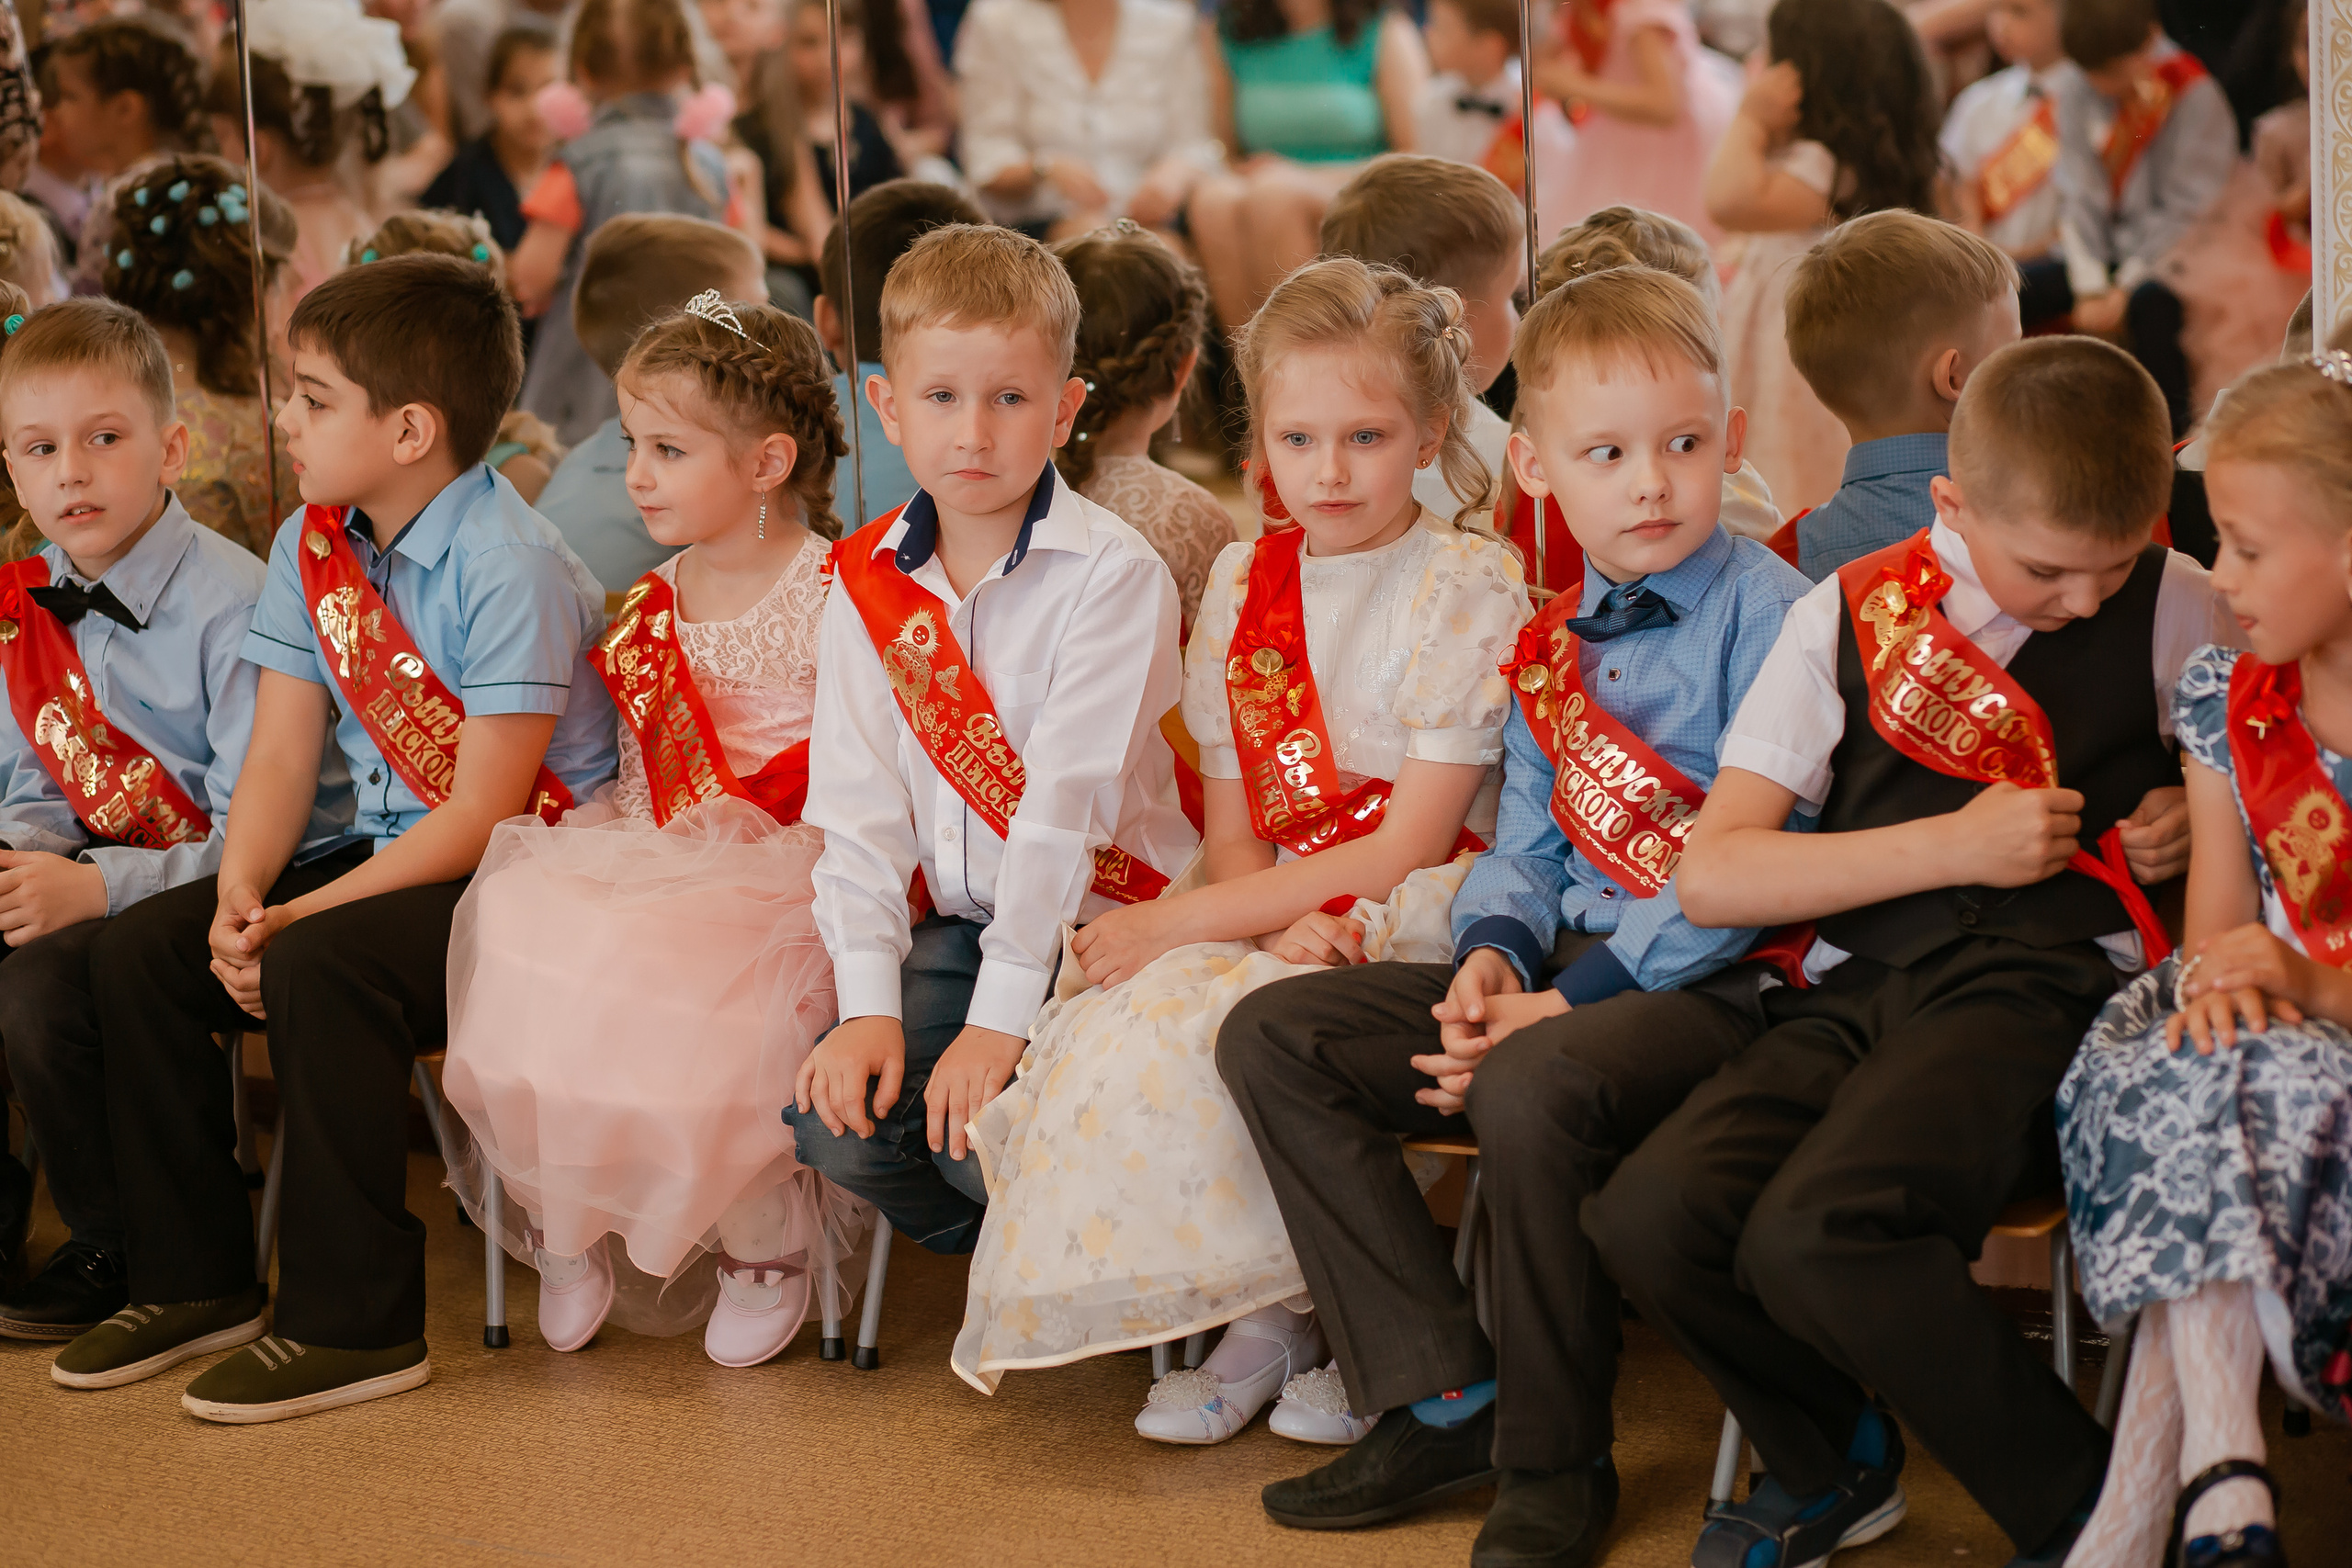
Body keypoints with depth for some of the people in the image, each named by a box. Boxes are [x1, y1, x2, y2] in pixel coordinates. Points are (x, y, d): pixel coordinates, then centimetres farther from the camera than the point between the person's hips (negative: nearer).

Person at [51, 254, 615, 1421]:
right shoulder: (313, 545, 5)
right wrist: (239, 896, -16)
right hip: (390, 856, 8)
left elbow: (482, 815, -22)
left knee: (319, 968, -32)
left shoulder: (511, 570, -19)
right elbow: (279, 760, 4)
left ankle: (355, 1324, -21)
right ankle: (195, 1279, 9)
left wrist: (297, 917, -24)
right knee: (137, 952, -4)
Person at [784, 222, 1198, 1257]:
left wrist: (1001, 1016, -23)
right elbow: (857, 808, 0)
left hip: (1096, 926, -5)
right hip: (951, 926, 5)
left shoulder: (1113, 574, -13)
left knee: (983, 1130, -26)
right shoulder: (869, 582, 5)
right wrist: (868, 1005, -11)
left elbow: (1066, 798, -19)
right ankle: (986, 1247, 15)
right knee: (831, 1122, -16)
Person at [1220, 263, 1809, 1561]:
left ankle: (1555, 1459, -16)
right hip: (1562, 969, 8)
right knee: (1271, 1037, -2)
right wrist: (1491, 953, -5)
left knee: (1533, 1089, -38)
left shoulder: (1768, 616, -9)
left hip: (1716, 984, -8)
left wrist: (1571, 1000, -19)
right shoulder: (1555, 642, 16)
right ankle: (1446, 1401, -5)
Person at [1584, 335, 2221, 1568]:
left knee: (1816, 1234, -32)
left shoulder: (2173, 611, 8)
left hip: (2037, 988, -3)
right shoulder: (1847, 619, 8)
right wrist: (1957, 845, -6)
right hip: (1861, 992, 4)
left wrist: (2197, 819, 2)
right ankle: (1835, 1460, 9)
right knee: (1648, 1220, -23)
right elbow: (1711, 876, 3)